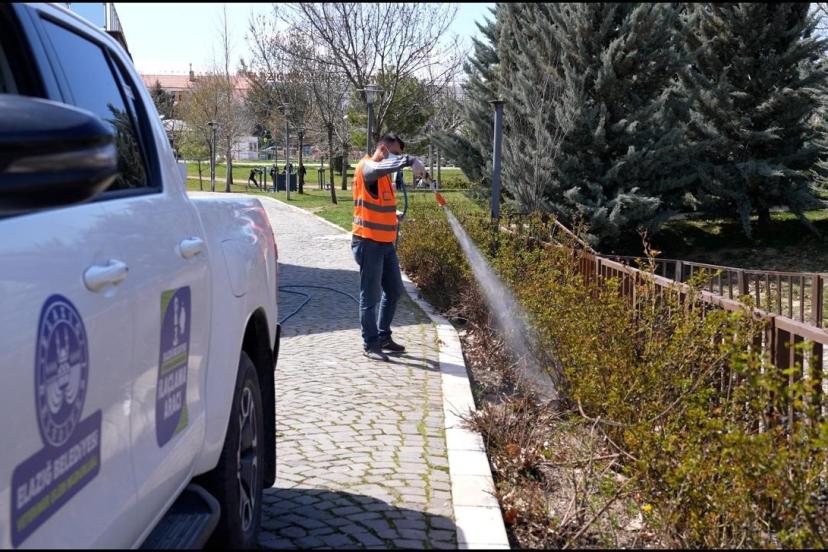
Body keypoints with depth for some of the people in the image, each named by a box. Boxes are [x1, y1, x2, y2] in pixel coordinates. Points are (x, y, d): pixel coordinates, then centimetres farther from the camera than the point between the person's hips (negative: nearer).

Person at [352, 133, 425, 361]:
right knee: (371, 295, -2)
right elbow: (383, 166, -37)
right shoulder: (366, 167, -13)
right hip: (369, 243, -9)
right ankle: (370, 344, 7)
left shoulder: (383, 174, 16)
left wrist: (394, 214, 8)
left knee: (394, 290, 15)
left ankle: (383, 336, 28)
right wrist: (409, 161, -46)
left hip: (387, 243, 9)